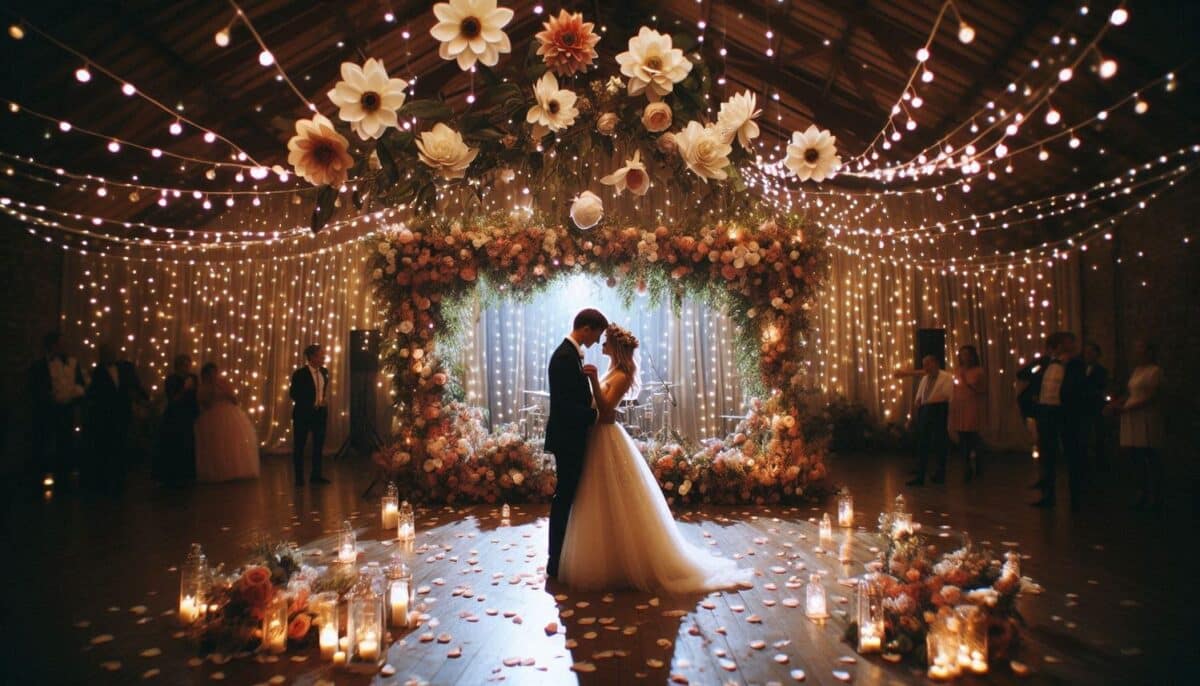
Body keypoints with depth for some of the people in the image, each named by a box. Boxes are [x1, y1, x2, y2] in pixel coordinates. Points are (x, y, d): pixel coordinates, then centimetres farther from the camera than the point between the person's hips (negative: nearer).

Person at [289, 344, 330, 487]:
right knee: (299, 446, 5)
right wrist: (311, 404, -15)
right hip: (303, 414, -5)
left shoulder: (324, 372, 3)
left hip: (320, 413, 5)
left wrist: (325, 404, 3)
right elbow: (293, 393, -10)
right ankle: (299, 477, 15)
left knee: (319, 445, 10)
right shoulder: (300, 373, -12)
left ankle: (316, 475, 22)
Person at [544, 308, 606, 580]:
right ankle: (555, 563, 10)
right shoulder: (565, 356, -20)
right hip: (567, 438, -10)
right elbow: (565, 405, -25)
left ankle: (561, 557, 27)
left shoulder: (571, 353, 12)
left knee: (567, 496, 16)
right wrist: (597, 414, -16)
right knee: (564, 498, -1)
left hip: (571, 437, 10)